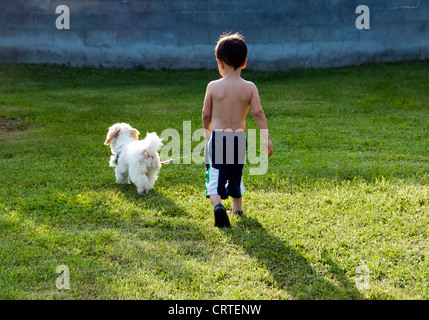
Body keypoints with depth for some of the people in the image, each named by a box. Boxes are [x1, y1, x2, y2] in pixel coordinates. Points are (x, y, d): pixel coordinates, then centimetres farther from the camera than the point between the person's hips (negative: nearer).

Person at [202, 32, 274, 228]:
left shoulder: (213, 86, -7)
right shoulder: (250, 87, -4)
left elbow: (206, 114, 1)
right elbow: (258, 113, -9)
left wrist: (207, 131, 20)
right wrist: (266, 138, -5)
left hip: (217, 137, -3)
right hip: (239, 138, 3)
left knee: (215, 174, -2)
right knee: (236, 173, 22)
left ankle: (218, 203, -29)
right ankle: (237, 208, 38)